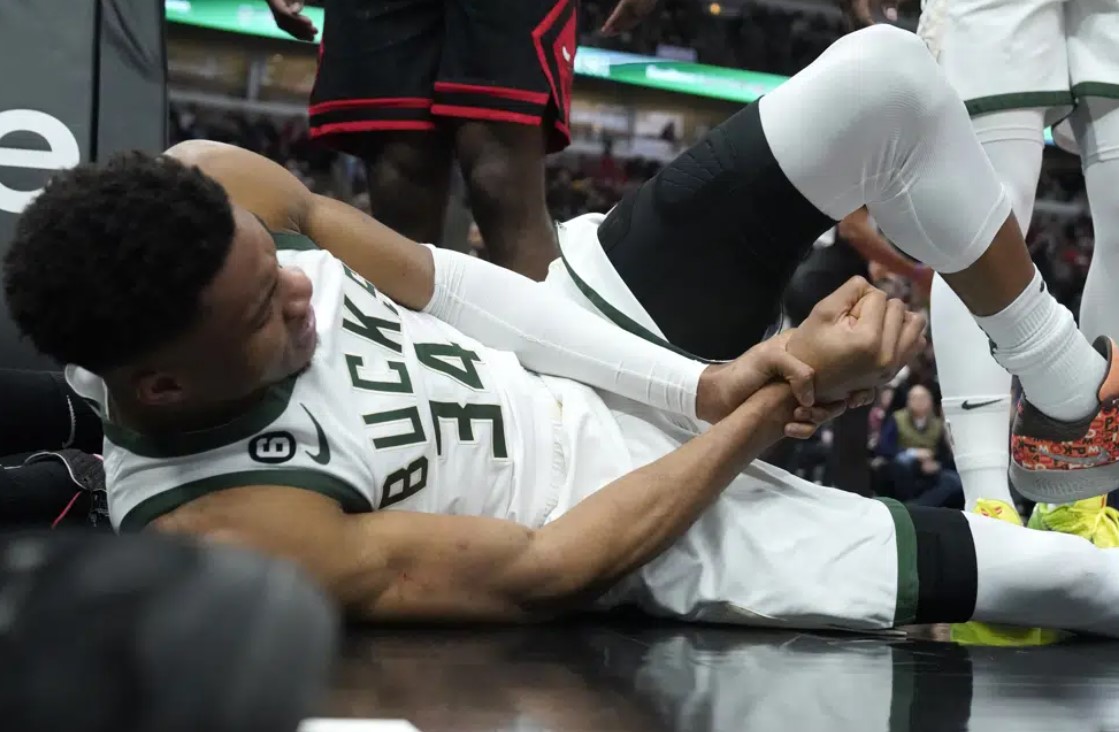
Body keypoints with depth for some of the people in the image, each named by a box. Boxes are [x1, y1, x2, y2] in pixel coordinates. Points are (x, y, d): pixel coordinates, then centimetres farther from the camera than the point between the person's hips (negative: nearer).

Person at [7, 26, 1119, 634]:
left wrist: (708, 385, -15)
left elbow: (443, 288, -9)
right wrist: (773, 397, -20)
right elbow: (543, 572, -24)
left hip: (593, 329, 7)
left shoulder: (205, 192, -17)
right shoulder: (222, 532, -31)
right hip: (654, 522, -6)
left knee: (886, 79, -11)